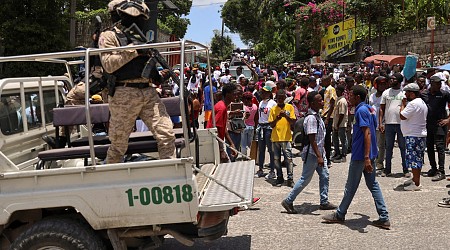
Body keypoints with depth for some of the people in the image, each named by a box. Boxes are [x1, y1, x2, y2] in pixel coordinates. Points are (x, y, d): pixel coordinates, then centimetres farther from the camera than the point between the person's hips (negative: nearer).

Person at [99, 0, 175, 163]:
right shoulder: (109, 36, 2)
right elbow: (108, 64, -12)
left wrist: (159, 76, 5)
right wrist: (133, 49, -13)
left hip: (149, 93, 5)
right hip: (124, 95, -5)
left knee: (167, 135, -5)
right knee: (119, 143, 4)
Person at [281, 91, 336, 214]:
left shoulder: (317, 115, 9)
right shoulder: (311, 118, -22)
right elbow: (312, 139, -25)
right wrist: (319, 156, -26)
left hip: (319, 152, 10)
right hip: (312, 154, -10)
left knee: (325, 176, 12)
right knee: (305, 179, -2)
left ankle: (324, 202, 22)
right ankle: (288, 201, 7)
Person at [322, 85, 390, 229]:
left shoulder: (361, 110, -16)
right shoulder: (368, 109, 13)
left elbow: (367, 133, -24)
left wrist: (366, 157, -29)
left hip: (360, 155, -10)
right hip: (368, 155, 10)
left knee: (351, 186, 4)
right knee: (373, 185, 10)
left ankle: (340, 215, 18)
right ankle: (384, 218, 9)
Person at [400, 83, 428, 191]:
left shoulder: (413, 104, -19)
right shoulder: (422, 103, 16)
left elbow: (402, 116, -21)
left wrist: (403, 104, -9)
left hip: (413, 136, -11)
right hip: (420, 134, 11)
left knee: (414, 159, -8)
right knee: (417, 158, 18)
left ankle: (416, 184, -6)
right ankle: (415, 179, 29)